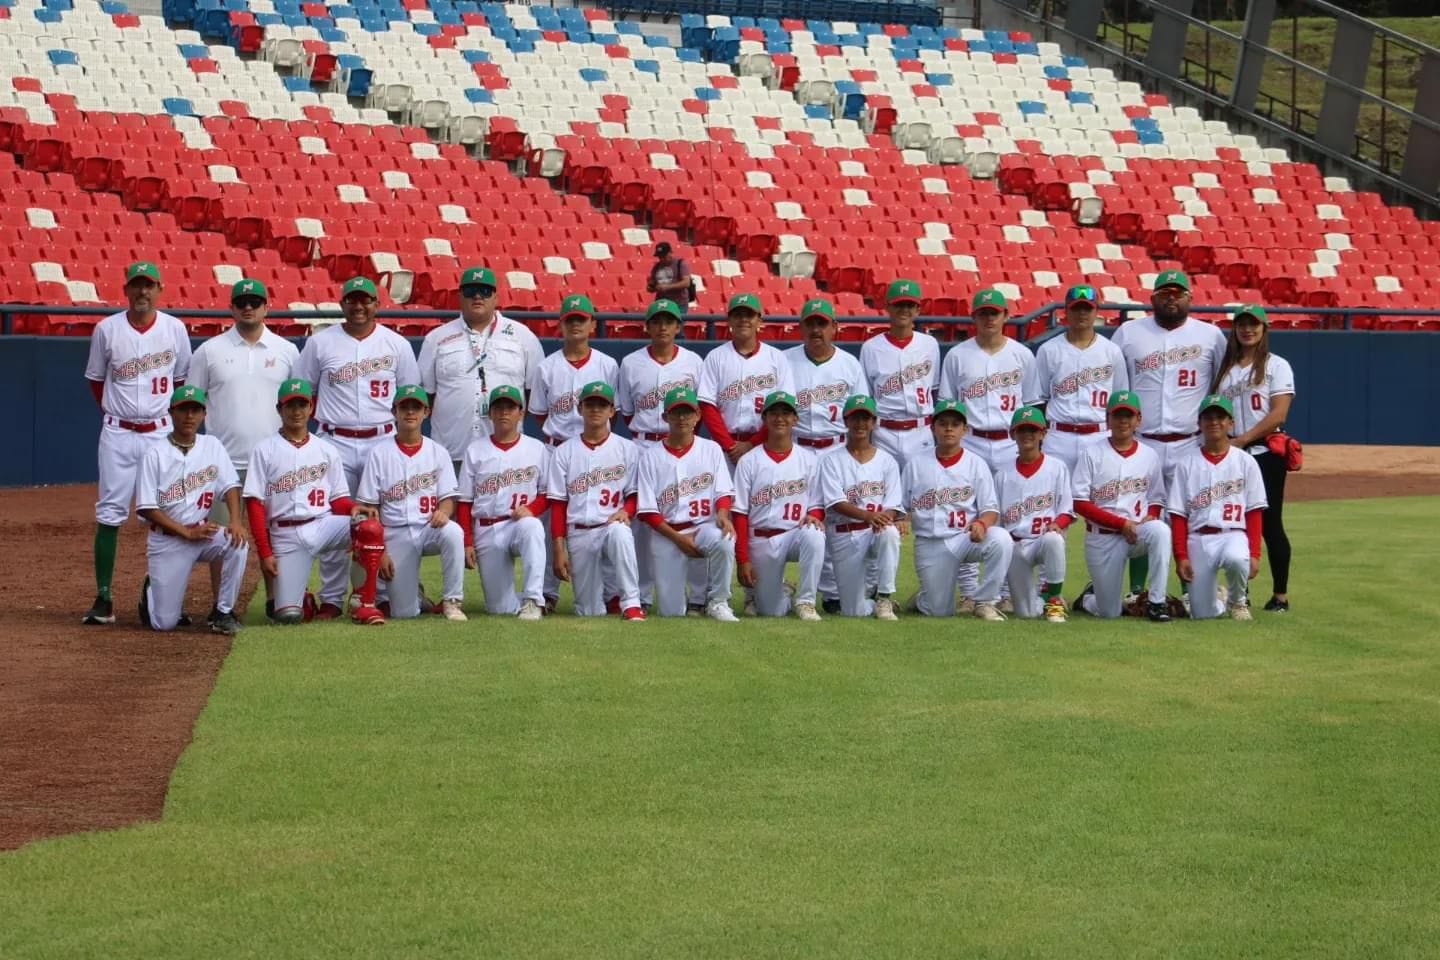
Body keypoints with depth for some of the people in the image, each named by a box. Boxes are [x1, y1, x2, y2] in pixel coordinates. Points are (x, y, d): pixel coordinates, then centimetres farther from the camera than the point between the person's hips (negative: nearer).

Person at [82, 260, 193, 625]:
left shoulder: (175, 329, 0)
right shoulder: (107, 329, -3)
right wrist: (116, 412, 9)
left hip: (161, 434, 1)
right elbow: (95, 379, 9)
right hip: (118, 434, -1)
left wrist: (168, 415, 10)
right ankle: (103, 599, -3)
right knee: (109, 514, -5)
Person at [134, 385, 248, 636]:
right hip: (166, 540, -3)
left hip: (203, 533, 3)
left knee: (237, 543, -30)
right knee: (163, 623, -8)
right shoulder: (156, 454, -8)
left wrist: (235, 521, -22)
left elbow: (230, 486, -2)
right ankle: (151, 591, 28)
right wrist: (187, 532, -18)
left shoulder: (212, 445, 3)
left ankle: (223, 613, -13)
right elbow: (147, 507, -10)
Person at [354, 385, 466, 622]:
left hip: (430, 528, 1)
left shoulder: (438, 453, 7)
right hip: (395, 535, -1)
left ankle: (452, 601, -21)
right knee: (404, 613, -9)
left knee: (452, 531, -36)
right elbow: (370, 510, 1)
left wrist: (443, 511, -22)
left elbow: (448, 498, 3)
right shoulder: (379, 453, 2)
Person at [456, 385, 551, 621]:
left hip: (521, 522, -1)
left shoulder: (537, 449, 6)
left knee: (531, 527, -41)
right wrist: (467, 542, -1)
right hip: (486, 531, 1)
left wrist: (531, 509, -13)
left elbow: (547, 494, 8)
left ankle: (532, 600, -38)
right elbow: (465, 502, 8)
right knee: (500, 608, -6)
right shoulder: (475, 450, 8)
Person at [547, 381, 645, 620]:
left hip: (612, 525, -2)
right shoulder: (565, 452, 8)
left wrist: (625, 511, -16)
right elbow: (558, 504, 6)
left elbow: (634, 494, 8)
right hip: (579, 535, 2)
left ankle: (631, 603, -34)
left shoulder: (626, 449, 6)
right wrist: (559, 549, -2)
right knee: (590, 613, -2)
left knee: (619, 533, -41)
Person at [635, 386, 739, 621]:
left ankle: (717, 602, -15)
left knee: (723, 540, -38)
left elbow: (724, 492, 3)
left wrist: (722, 514, -21)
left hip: (704, 526, 0)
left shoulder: (711, 449, 8)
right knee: (670, 612, -9)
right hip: (666, 533, 0)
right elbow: (647, 511, -1)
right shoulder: (651, 457, 3)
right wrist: (678, 539, -13)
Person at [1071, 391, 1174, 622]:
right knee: (1109, 613, -2)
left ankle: (1156, 603, -28)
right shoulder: (1091, 454, -2)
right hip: (1102, 536, -1)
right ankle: (1089, 598, 37)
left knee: (1160, 530, -36)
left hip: (1139, 530, 1)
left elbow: (1156, 499, 14)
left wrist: (1150, 517, -11)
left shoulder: (1149, 456, 6)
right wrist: (1122, 524, -15)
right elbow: (1080, 503, -7)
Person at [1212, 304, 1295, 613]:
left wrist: (1243, 438, -17)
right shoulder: (1225, 368, 16)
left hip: (1264, 452, -5)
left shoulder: (1276, 366, 0)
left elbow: (1278, 414, -10)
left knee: (1269, 524, -4)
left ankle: (1280, 595, 2)